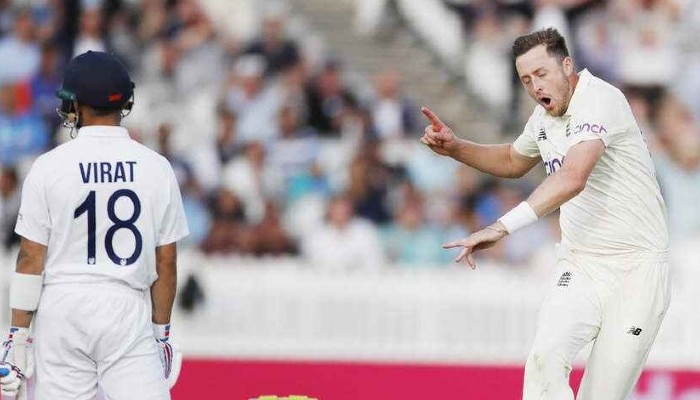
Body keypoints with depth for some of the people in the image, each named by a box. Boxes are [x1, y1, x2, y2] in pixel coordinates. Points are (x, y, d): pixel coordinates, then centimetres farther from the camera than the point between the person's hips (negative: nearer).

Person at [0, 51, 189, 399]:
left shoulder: (49, 167, -4)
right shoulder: (156, 168, 1)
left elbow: (31, 259, -4)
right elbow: (166, 262, 5)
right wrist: (161, 330, 15)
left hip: (61, 309, -1)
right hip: (128, 310, 1)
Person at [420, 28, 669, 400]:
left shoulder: (600, 100, -18)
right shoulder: (545, 115, 9)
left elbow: (572, 178, -34)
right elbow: (514, 161, 33)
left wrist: (502, 226, -42)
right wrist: (454, 147, 16)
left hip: (636, 268, -6)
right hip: (579, 266, 6)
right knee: (546, 355, -22)